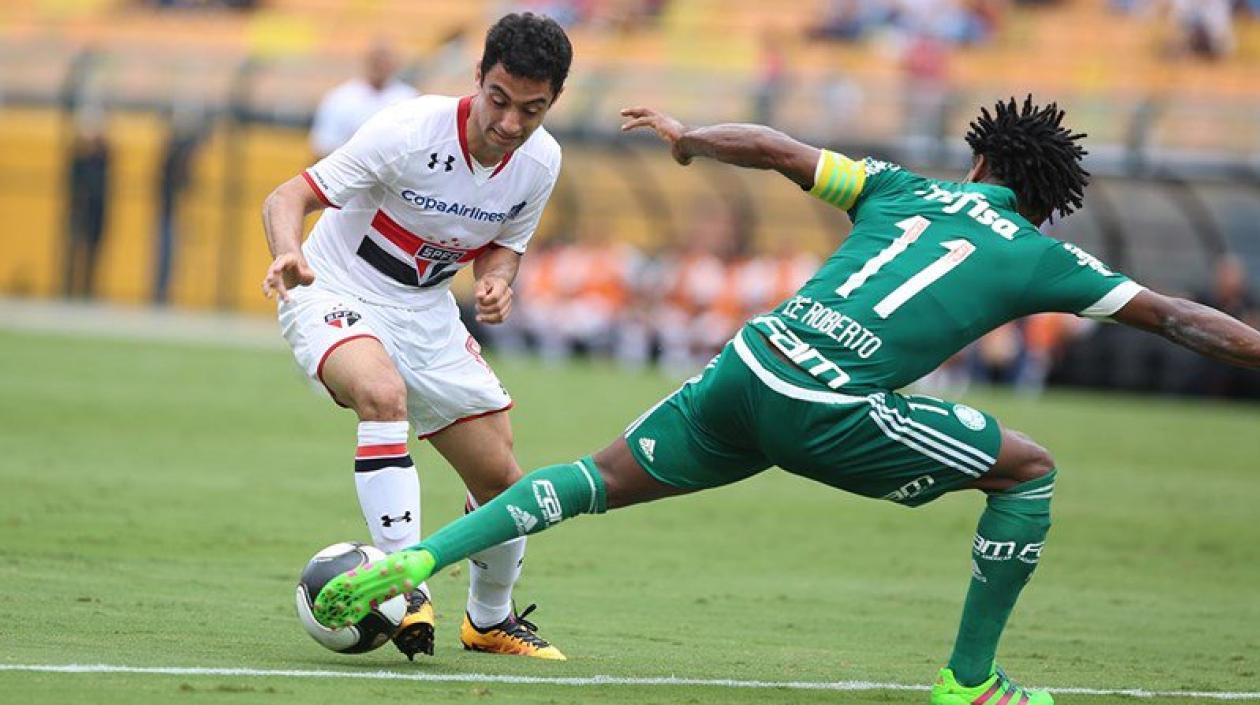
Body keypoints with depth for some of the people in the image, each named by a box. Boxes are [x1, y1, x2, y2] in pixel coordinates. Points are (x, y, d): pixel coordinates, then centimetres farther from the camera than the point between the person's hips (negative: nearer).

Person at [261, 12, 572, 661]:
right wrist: (289, 256, -47)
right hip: (336, 297, -6)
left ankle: (490, 619, 33)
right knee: (383, 391, -39)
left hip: (426, 314, 6)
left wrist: (497, 283, -13)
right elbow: (287, 197, -26)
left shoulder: (540, 161, -9)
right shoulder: (409, 132, -27)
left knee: (501, 479, 5)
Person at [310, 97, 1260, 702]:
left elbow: (774, 148, 23)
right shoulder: (1039, 259, 12)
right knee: (1029, 469, 11)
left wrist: (686, 139, 40)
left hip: (748, 369, 5)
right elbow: (1170, 316, 15)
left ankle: (419, 557, 3)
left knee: (602, 481, 18)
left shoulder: (904, 190, 22)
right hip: (831, 413, -5)